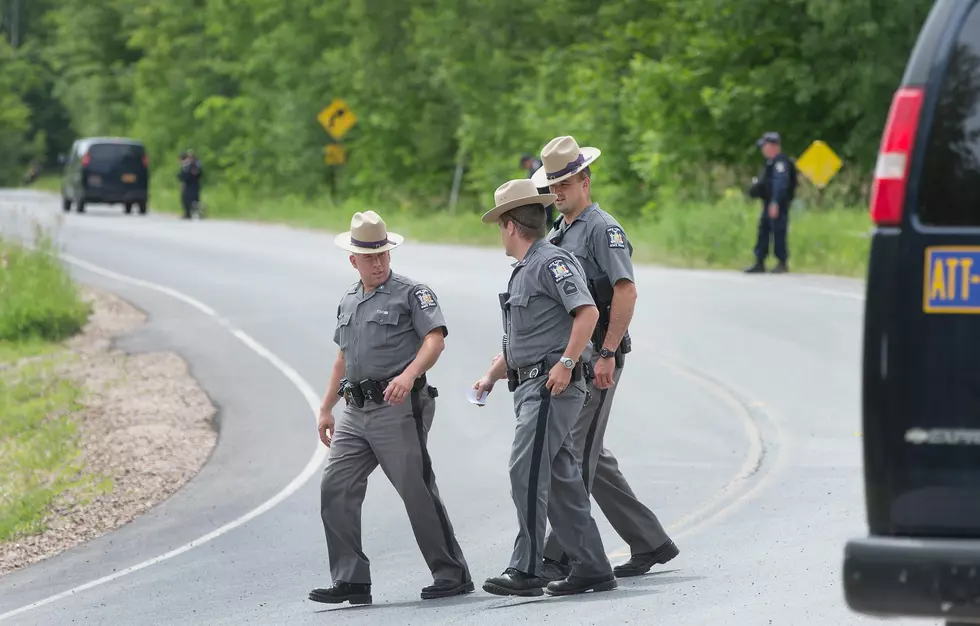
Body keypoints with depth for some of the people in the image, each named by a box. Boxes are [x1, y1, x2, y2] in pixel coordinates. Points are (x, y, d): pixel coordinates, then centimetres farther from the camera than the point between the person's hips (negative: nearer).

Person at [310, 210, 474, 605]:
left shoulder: (412, 293, -2)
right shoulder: (348, 302, 19)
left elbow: (435, 339, -16)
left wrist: (409, 375, -32)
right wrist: (326, 408, 25)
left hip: (398, 409, -7)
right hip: (356, 413, 7)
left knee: (417, 492, -6)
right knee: (335, 489, -2)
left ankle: (452, 576, 2)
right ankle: (351, 581, 1)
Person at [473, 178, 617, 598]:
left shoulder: (552, 263, -10)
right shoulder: (523, 271, 22)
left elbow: (587, 312, -22)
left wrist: (566, 362, -25)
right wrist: (492, 375, 19)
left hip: (554, 386, -10)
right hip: (530, 388, 10)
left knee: (527, 472, -15)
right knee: (560, 480, 9)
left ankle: (525, 571, -17)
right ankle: (592, 568, 12)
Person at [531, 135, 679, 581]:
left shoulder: (602, 229, -9)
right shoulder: (557, 234, 19)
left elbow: (626, 292, -18)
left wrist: (607, 354, -22)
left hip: (596, 359, -9)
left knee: (576, 454, -11)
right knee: (592, 458, 11)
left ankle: (559, 556, -11)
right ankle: (650, 542, 19)